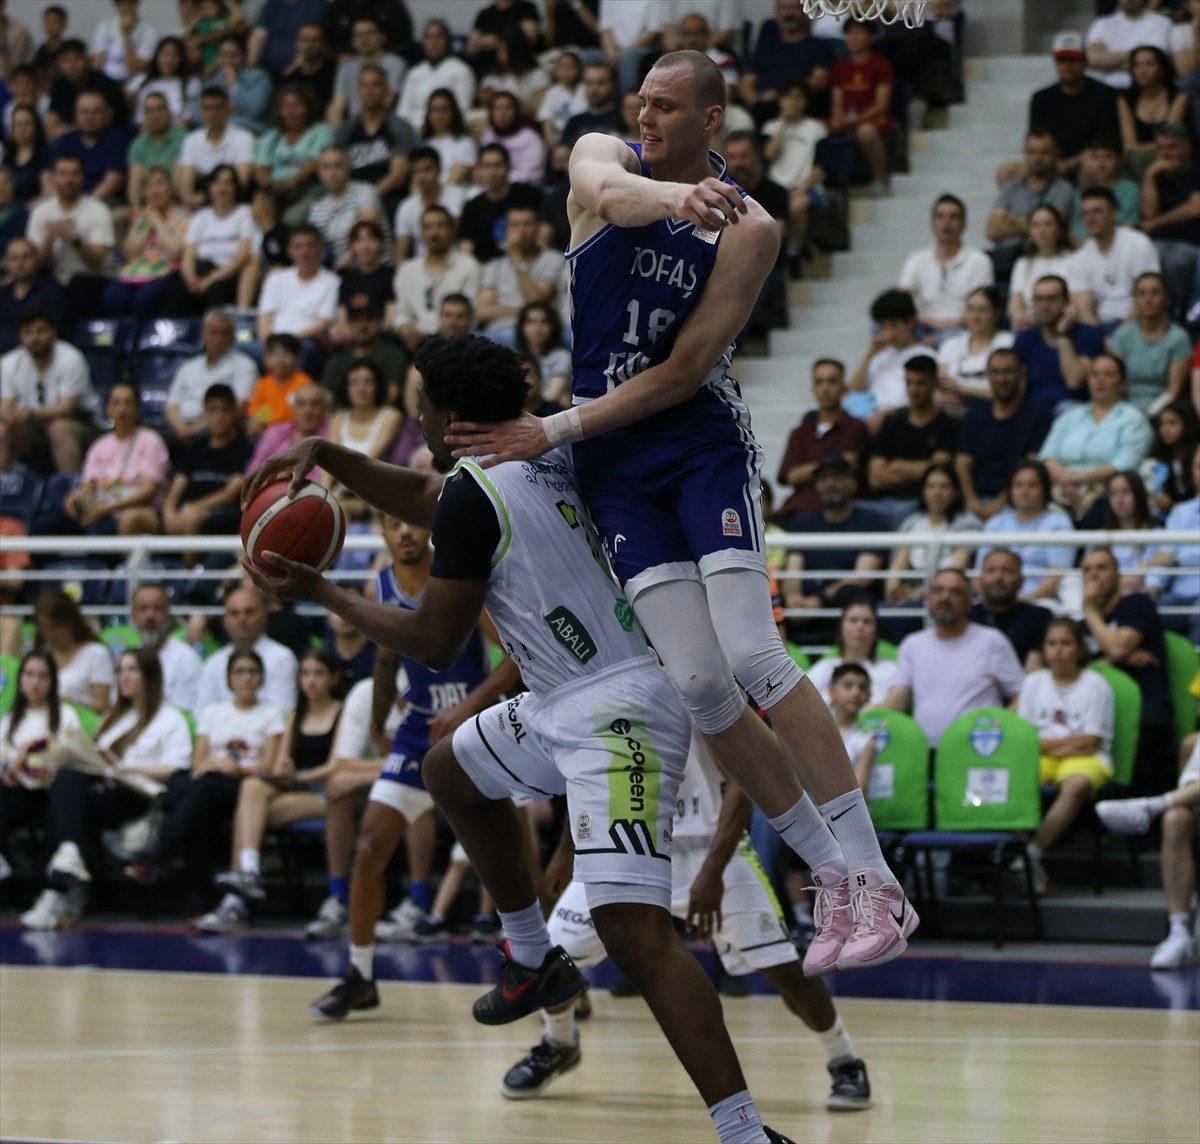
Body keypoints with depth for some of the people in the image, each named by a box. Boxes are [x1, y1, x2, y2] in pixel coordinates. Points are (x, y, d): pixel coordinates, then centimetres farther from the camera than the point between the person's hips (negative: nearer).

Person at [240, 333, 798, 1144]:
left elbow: (436, 645, -7)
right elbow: (423, 500, 33)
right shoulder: (541, 461, 13)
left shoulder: (475, 493, -14)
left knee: (633, 930, -22)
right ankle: (536, 962, 38)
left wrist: (321, 594, 5)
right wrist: (326, 456, 26)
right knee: (451, 773, 31)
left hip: (618, 710, -11)